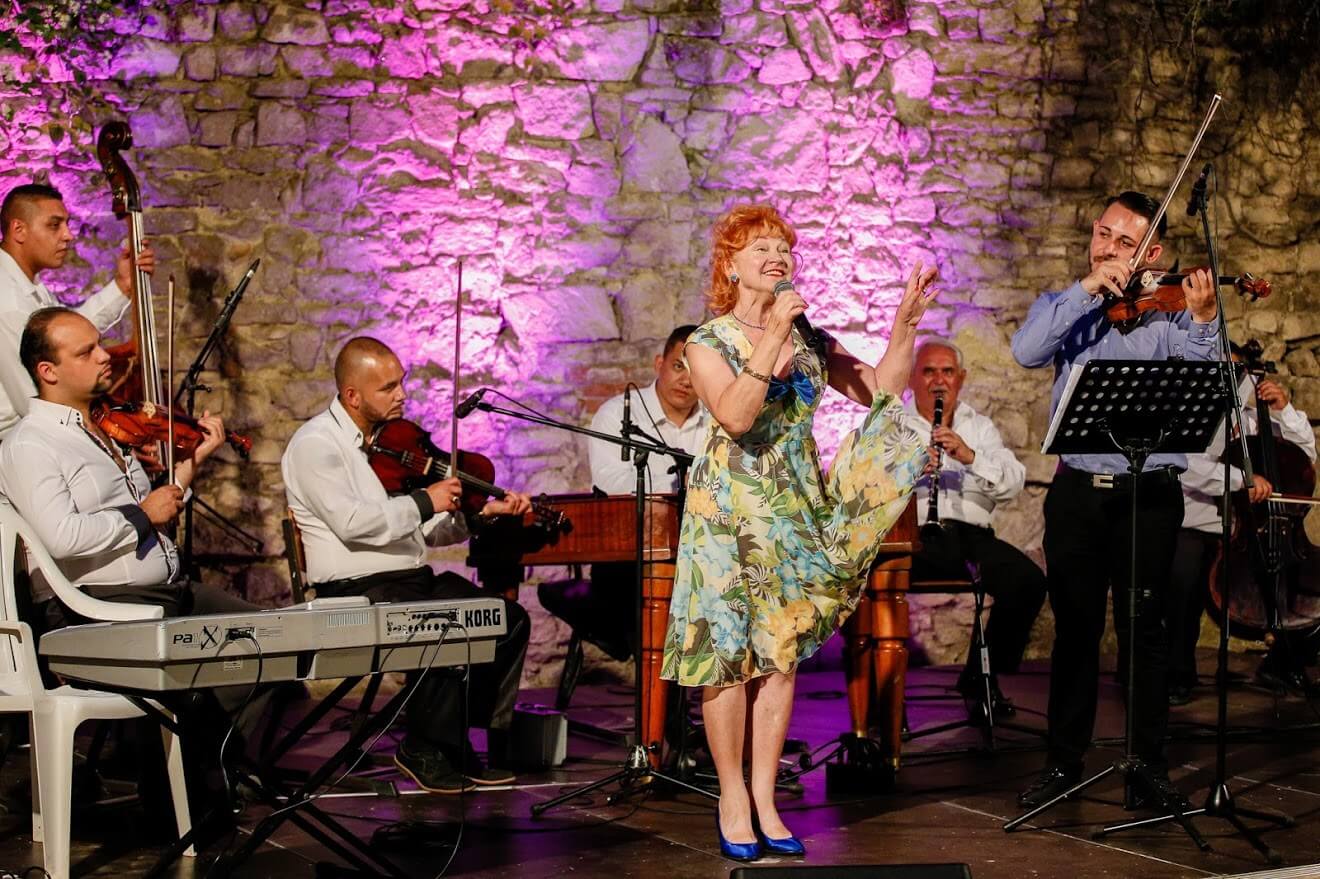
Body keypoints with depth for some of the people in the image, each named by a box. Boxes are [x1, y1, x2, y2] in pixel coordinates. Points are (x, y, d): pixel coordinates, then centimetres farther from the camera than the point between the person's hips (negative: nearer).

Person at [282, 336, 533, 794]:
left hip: (415, 578, 8)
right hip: (356, 592, -8)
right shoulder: (316, 444, -8)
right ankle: (425, 748, -11)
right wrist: (425, 501, -16)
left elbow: (431, 531, 15)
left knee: (510, 620, -6)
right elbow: (352, 522, -23)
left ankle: (474, 740, 2)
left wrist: (484, 511, 0)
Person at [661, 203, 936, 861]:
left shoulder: (810, 340, 11)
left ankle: (765, 799, 10)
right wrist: (773, 335, -23)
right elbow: (735, 416, -21)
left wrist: (904, 324, -4)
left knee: (781, 652, 4)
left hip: (797, 511, 4)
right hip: (730, 511, -4)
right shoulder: (709, 341, -3)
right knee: (728, 652, -3)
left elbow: (880, 391, 5)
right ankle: (732, 799, 7)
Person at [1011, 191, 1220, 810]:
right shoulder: (1067, 307, 11)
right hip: (1078, 491, 2)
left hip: (1150, 493, -2)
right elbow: (1026, 351, -9)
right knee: (1075, 628, 9)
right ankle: (1064, 760, 18)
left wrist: (1203, 322, -26)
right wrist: (1086, 290, -14)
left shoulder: (1168, 313, 3)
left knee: (1144, 630, 2)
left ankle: (1151, 766, 10)